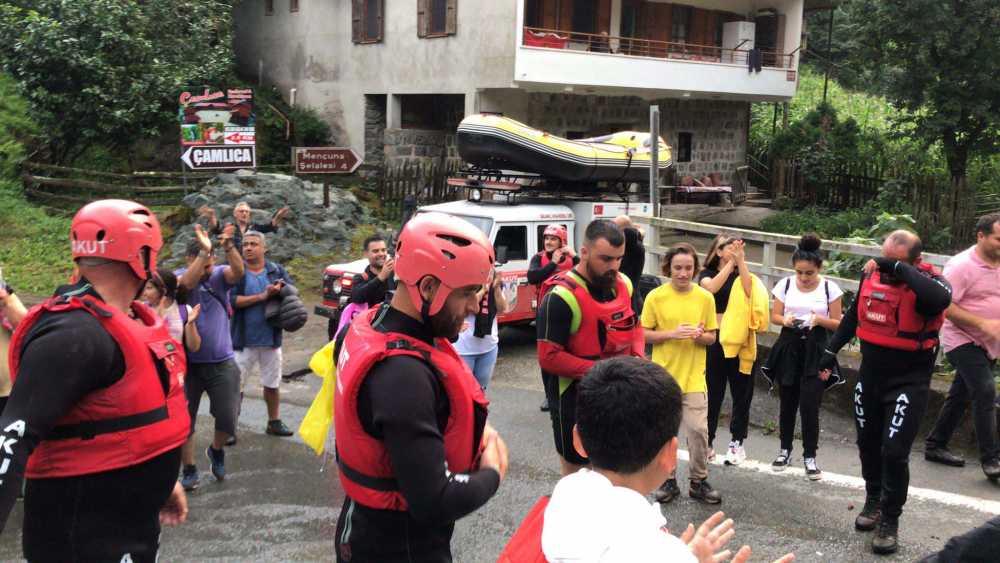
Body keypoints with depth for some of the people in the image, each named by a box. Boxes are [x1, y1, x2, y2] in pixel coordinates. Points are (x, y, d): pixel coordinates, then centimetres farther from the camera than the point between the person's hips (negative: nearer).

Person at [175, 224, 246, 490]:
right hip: (189, 363, -1)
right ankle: (189, 469, 24)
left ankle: (216, 450, 30)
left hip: (222, 362, 1)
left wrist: (228, 247, -41)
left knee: (228, 417, -2)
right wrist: (204, 251, -38)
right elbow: (187, 283, -28)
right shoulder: (180, 276, -4)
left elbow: (238, 272, -22)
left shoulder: (220, 276, 0)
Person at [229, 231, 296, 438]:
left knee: (272, 384, 16)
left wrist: (279, 290, -21)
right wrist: (263, 296, -20)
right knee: (236, 386, 2)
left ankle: (274, 422, 30)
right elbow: (232, 300, -19)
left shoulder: (277, 270, 4)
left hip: (271, 338, 4)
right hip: (244, 340, -3)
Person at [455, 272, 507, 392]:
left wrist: (497, 288, -17)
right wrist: (484, 289, -23)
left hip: (489, 346, 6)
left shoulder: (494, 281, 4)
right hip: (464, 347, -6)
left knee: (481, 388, 19)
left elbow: (502, 308, -2)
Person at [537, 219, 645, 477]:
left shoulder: (623, 285, 2)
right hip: (575, 400, -7)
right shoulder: (561, 297, -21)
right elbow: (549, 358, -23)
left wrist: (638, 357, -3)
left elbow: (635, 325, 18)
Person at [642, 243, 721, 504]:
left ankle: (699, 481, 15)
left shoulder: (705, 298, 3)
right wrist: (673, 333, -16)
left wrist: (700, 335, -14)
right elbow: (644, 335, -2)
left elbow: (712, 337, 9)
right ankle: (668, 480, 23)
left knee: (698, 429, -3)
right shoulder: (656, 297, -3)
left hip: (693, 377, 1)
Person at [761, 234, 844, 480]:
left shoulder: (829, 288, -3)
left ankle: (810, 456, 7)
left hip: (815, 348, -2)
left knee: (810, 405, -7)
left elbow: (837, 323, 1)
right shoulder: (785, 285, 1)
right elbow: (775, 316, 7)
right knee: (787, 402, 10)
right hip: (789, 345, 2)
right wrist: (786, 320, -15)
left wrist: (819, 319, -18)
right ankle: (785, 449, 26)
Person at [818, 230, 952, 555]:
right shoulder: (872, 275, -1)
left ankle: (889, 521, 10)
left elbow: (939, 299, -44)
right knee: (868, 444, 16)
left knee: (894, 452, -7)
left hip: (909, 382, -5)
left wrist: (900, 268, -37)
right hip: (870, 376, 6)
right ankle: (873, 501, 38)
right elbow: (854, 315, 15)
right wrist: (831, 351, 16)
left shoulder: (928, 283, -17)